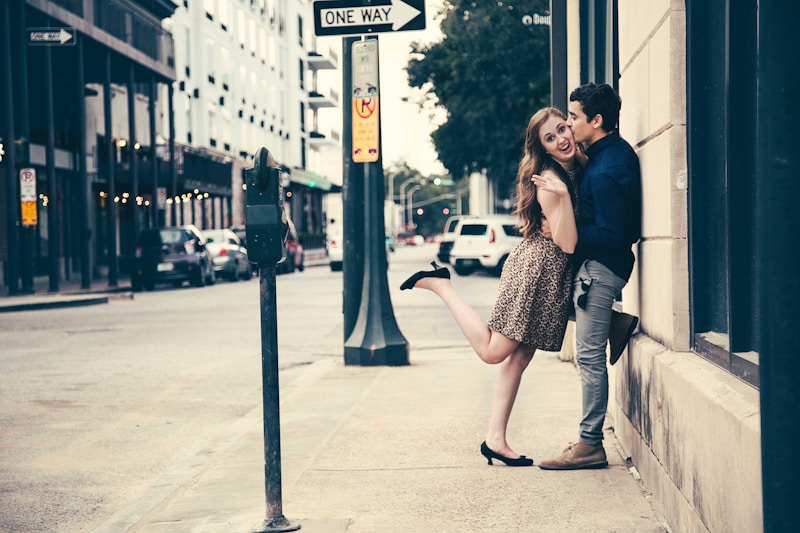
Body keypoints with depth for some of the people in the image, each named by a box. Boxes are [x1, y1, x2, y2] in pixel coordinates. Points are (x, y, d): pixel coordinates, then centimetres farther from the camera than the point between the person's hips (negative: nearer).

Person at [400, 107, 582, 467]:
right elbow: (567, 243, -20)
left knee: (519, 356, 7)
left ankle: (496, 439, 9)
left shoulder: (577, 172, 10)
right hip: (537, 266, -8)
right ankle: (440, 285, 7)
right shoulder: (549, 180, -15)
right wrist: (563, 196, -31)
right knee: (493, 350, -4)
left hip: (556, 275, 8)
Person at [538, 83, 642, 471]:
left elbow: (609, 235, -23)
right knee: (590, 355, 13)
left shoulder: (604, 172, -21)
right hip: (599, 265, 11)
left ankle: (590, 445, 0)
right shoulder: (617, 151, 11)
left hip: (598, 267, -11)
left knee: (590, 356, -6)